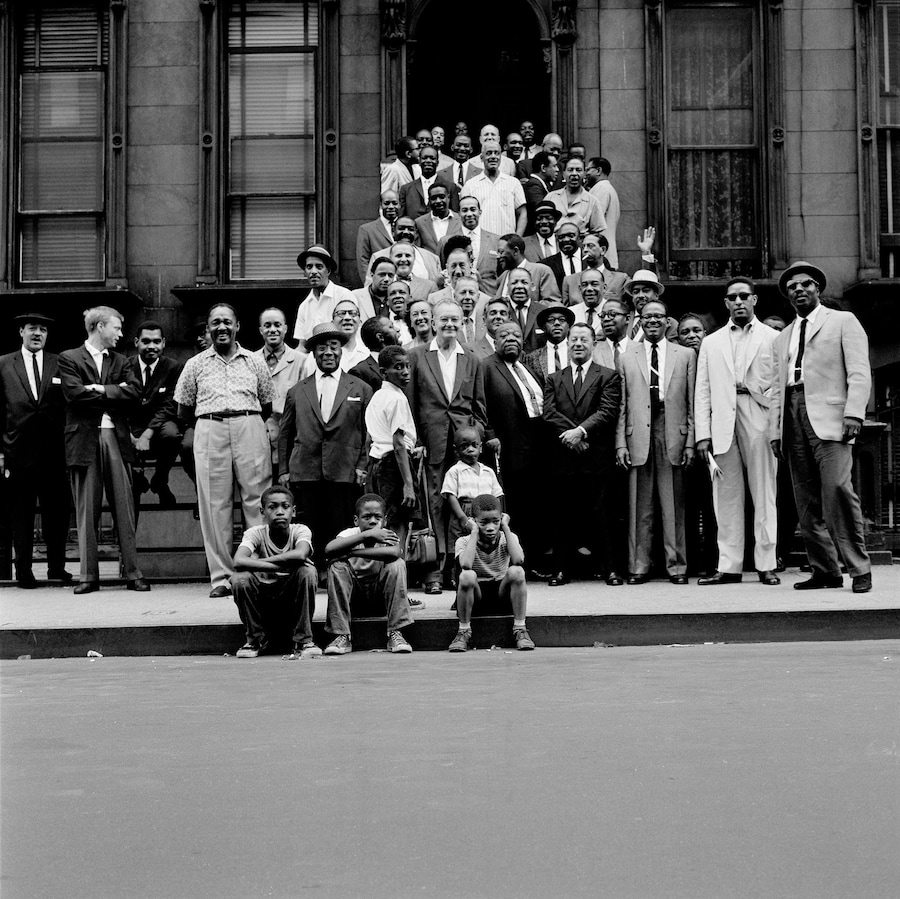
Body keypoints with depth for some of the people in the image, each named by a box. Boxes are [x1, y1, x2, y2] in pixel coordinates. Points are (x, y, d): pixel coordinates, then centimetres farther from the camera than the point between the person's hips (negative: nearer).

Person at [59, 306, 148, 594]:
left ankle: (132, 572, 3)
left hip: (116, 438, 3)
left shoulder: (120, 361, 18)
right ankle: (89, 575, 6)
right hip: (84, 439, -3)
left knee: (125, 508, 0)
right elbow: (75, 394, -9)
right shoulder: (69, 358, 5)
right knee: (86, 511, 1)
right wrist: (114, 395, -4)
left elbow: (134, 390, 2)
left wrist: (100, 390, -8)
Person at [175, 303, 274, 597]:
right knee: (215, 505, -2)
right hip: (209, 432, 1)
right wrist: (208, 423, 9)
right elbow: (183, 412, 16)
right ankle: (221, 577, 1)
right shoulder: (195, 365, 13)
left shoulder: (254, 362, 13)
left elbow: (268, 406, 15)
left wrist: (247, 423, 6)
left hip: (250, 429, 0)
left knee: (257, 501, -5)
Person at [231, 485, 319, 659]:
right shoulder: (255, 533, -13)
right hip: (263, 601, 1)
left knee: (307, 571, -29)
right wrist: (285, 566, -38)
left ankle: (303, 640, -14)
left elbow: (301, 555, -38)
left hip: (293, 599, -1)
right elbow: (238, 562, -34)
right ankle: (255, 639, -3)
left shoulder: (300, 531, -14)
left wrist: (258, 561, -31)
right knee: (240, 578, -28)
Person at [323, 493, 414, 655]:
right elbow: (329, 550, -37)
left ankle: (395, 633, -23)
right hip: (354, 593, 0)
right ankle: (342, 636, -24)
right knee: (337, 566, -27)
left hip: (380, 592, 0)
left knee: (397, 565, -26)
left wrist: (352, 552, -39)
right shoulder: (350, 534, -15)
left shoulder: (388, 535, -16)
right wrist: (366, 534, -41)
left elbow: (395, 553, -42)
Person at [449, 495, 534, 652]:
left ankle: (520, 629, -19)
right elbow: (466, 565, -30)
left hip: (503, 596, 1)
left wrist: (505, 527, -17)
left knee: (516, 571, -29)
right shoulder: (464, 542, -6)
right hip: (476, 600, -1)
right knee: (466, 576, -34)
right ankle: (463, 632, -17)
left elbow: (519, 560, -26)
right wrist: (475, 531, -21)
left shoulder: (508, 538, -2)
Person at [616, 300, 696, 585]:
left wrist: (690, 442, 1)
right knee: (639, 505, 2)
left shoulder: (685, 356, 11)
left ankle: (676, 565, 8)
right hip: (638, 437, 1)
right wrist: (620, 443, 1)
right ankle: (639, 566, 8)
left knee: (674, 505, 1)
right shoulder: (626, 358, 12)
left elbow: (691, 403, 8)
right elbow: (621, 405, 8)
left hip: (673, 436, 0)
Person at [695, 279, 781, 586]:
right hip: (722, 424, 2)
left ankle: (766, 564, 3)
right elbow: (702, 391, 12)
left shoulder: (773, 338, 11)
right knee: (726, 497, 1)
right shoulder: (711, 343, 18)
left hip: (760, 421, -2)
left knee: (764, 494, -2)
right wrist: (702, 434, 2)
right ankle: (728, 566, 4)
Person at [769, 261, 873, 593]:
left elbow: (859, 373, -1)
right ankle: (825, 570, 6)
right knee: (807, 500, 1)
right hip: (793, 421, 5)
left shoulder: (843, 321, 10)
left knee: (837, 488, -19)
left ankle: (859, 569, -12)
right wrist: (775, 430, 13)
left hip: (829, 417, -5)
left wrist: (854, 413, -14)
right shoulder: (782, 338, 25)